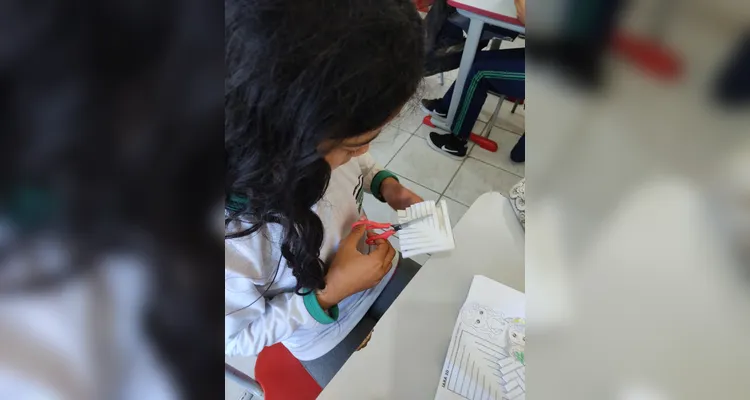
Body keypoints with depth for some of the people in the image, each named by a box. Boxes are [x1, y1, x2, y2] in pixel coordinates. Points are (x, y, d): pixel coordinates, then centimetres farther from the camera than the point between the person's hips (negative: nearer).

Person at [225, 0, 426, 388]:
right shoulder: (229, 240, -43)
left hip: (379, 266, 5)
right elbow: (238, 338, -21)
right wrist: (327, 294, -31)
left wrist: (385, 183, -19)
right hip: (324, 333, -4)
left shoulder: (327, 141, -27)